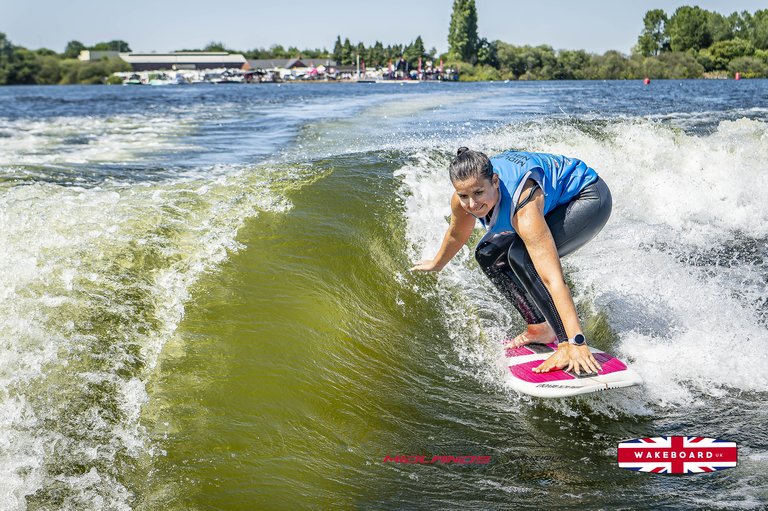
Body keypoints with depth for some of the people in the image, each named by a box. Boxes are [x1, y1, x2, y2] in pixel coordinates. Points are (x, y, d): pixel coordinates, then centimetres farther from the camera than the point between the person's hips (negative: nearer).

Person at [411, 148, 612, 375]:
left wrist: (576, 343, -48)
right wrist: (437, 264, 23)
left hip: (590, 198, -8)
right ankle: (540, 329, 10)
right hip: (556, 204, 8)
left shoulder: (524, 207, -41)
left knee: (521, 256, -29)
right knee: (489, 256, 3)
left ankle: (566, 342, -22)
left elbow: (553, 279, -45)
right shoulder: (464, 199, -20)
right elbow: (457, 235, 5)